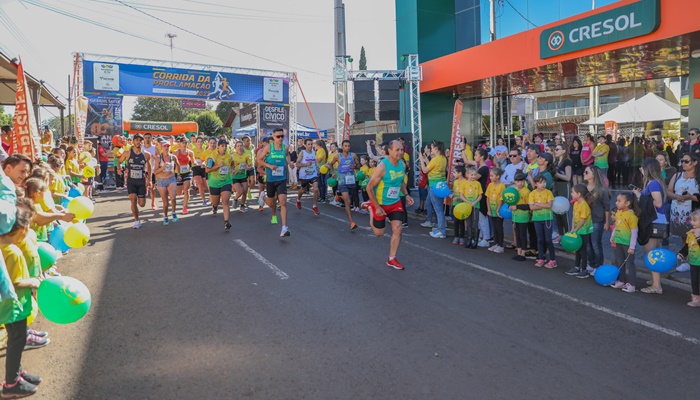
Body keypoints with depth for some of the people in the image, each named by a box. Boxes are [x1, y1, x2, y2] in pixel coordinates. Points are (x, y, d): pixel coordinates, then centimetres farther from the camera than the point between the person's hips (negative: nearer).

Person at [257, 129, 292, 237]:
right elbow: (259, 160, -1)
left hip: (282, 179, 0)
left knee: (283, 202, -16)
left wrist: (288, 163, 6)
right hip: (270, 179, 0)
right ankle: (274, 215, 54)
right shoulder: (268, 147, -6)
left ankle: (284, 228, -22)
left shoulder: (285, 148, 1)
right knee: (271, 202, 17)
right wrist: (269, 165, -15)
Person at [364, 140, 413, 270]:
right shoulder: (382, 166, -26)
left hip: (395, 203, 5)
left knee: (397, 229, -4)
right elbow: (369, 188, -21)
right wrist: (377, 207, -21)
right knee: (379, 232, 11)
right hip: (381, 204, -5)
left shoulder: (402, 164, -4)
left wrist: (406, 195, 0)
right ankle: (370, 208, 35)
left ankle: (391, 259, 10)